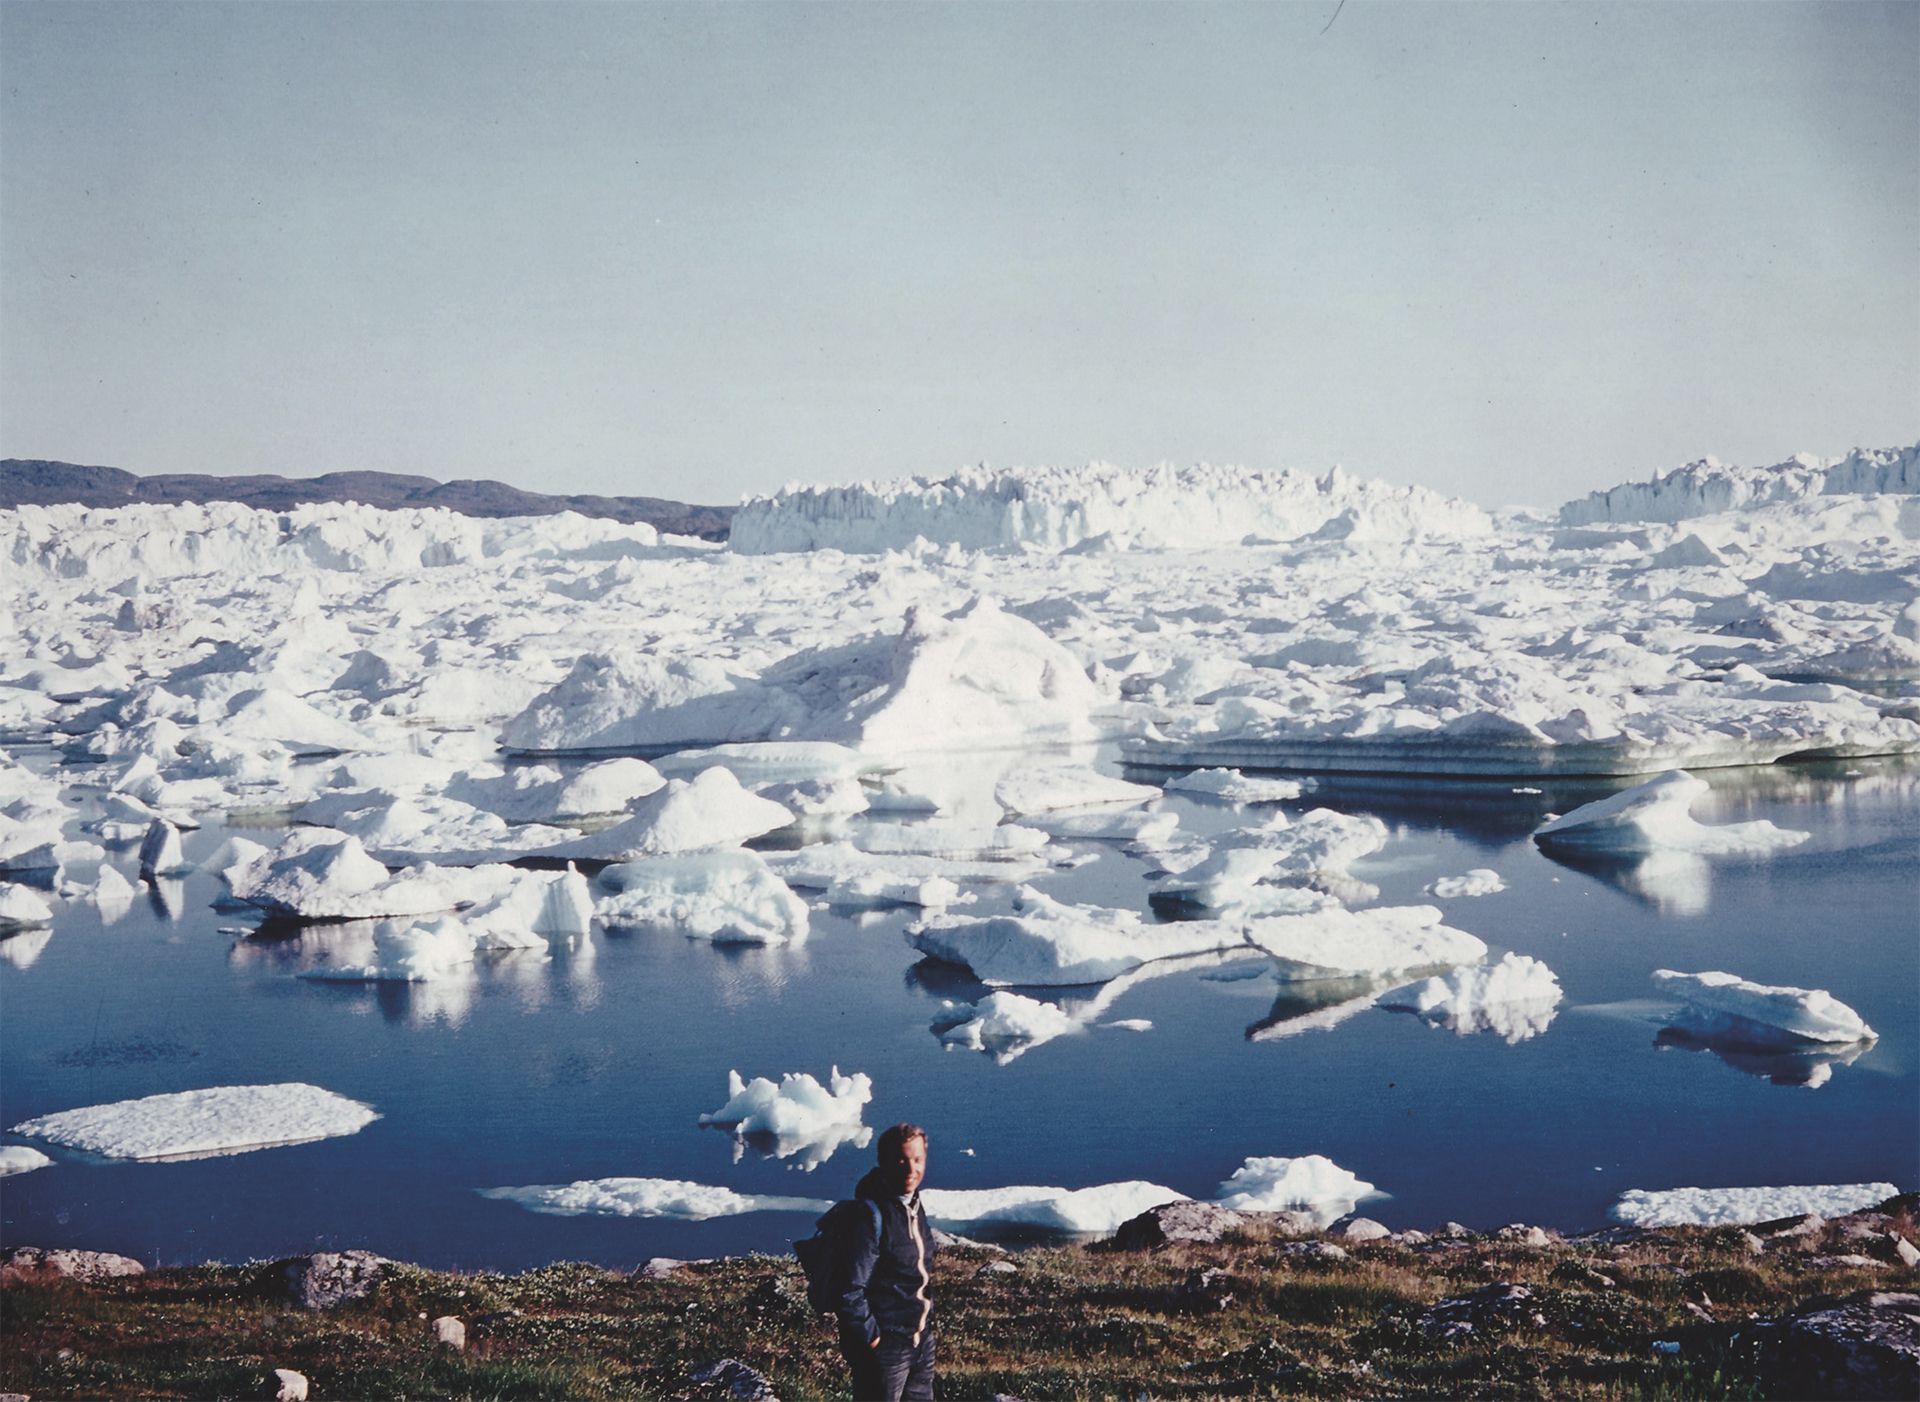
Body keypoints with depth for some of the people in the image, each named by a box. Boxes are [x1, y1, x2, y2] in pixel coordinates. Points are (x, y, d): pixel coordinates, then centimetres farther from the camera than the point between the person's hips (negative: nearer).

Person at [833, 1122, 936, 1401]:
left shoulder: (914, 1205, 7)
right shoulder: (870, 1215, -20)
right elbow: (851, 1290, -22)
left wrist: (925, 1323, 15)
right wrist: (871, 1337, -17)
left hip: (921, 1341, 9)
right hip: (884, 1346, -8)